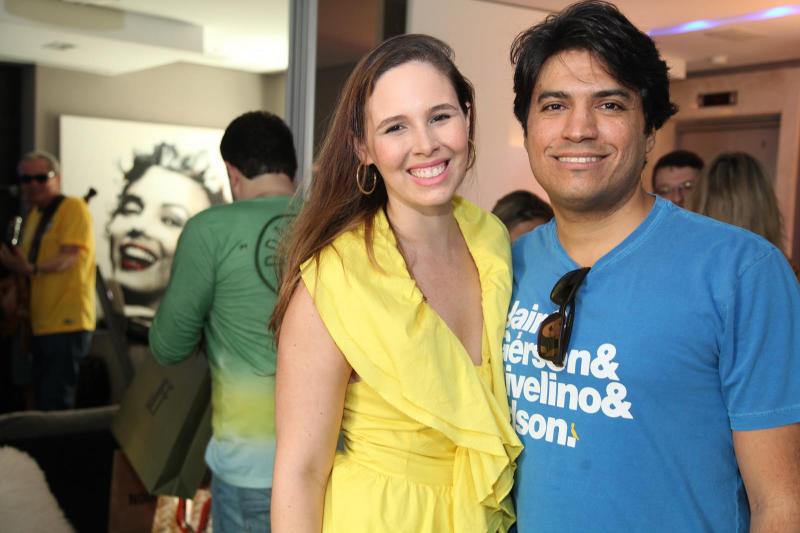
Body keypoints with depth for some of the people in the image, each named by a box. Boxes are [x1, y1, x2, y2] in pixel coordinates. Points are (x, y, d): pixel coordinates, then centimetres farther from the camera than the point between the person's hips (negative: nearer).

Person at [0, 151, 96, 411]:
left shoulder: (73, 207, -6)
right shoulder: (34, 214, 18)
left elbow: (70, 256, -17)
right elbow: (28, 262, 18)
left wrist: (32, 269, -32)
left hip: (67, 322, -8)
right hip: (41, 324, 9)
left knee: (56, 405, -8)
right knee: (42, 402, 13)